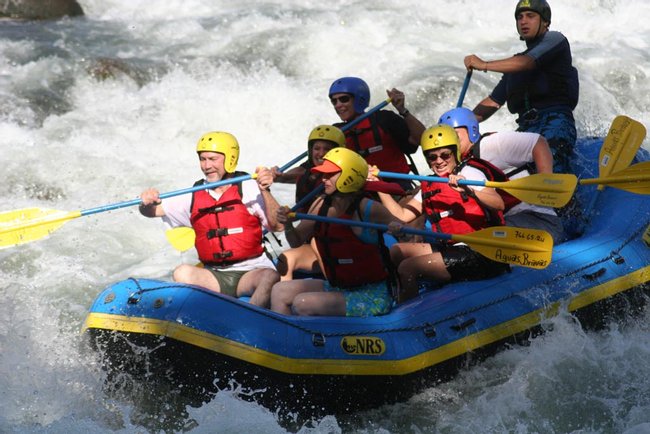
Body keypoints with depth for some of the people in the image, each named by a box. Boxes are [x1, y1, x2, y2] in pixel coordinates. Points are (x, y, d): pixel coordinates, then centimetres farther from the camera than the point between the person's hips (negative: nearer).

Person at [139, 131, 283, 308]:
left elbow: (277, 226, -7)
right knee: (183, 272, -27)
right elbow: (153, 211, 12)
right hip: (214, 277, 2)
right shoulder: (193, 197, 12)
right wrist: (147, 203, -12)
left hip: (250, 272, -2)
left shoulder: (248, 189, 1)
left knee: (270, 276, -34)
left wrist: (265, 192, -19)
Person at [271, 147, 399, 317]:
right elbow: (297, 241, 12)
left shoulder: (367, 209, -15)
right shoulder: (321, 205, 3)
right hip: (337, 287, 7)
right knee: (279, 291, -3)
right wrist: (288, 224, -9)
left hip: (372, 296, -7)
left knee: (302, 303, -21)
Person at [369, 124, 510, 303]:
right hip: (452, 247, 8)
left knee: (407, 268, -16)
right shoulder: (428, 188, 16)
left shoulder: (468, 173, -4)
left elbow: (498, 204, -20)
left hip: (479, 253, -8)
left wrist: (468, 190, -35)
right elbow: (402, 215, 10)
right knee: (397, 251, 4)